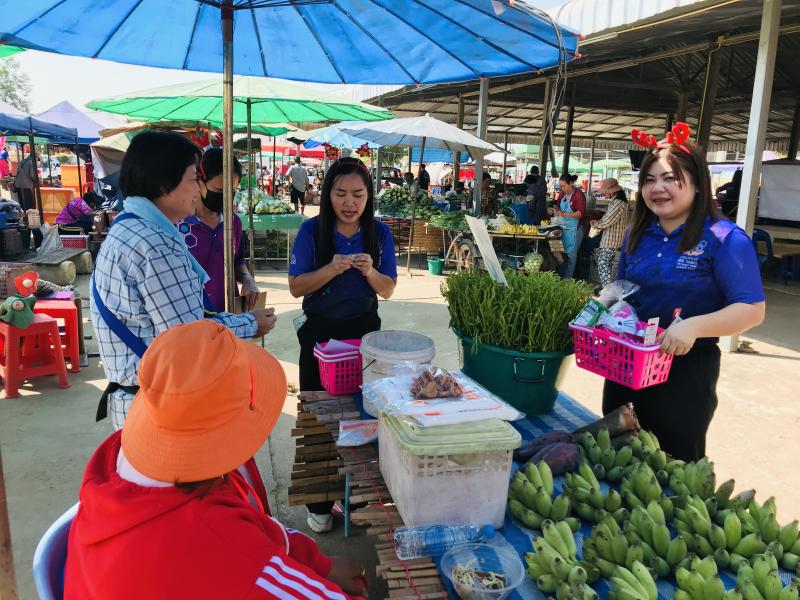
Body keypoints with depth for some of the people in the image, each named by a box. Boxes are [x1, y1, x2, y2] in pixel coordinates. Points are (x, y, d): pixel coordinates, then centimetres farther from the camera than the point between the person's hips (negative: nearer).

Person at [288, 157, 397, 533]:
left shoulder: (379, 233, -1)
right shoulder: (312, 230, -7)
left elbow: (388, 290, 1)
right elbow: (296, 287, -9)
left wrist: (370, 271, -20)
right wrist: (331, 269, -25)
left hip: (364, 331, 2)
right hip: (320, 333, -2)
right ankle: (319, 503, 24)